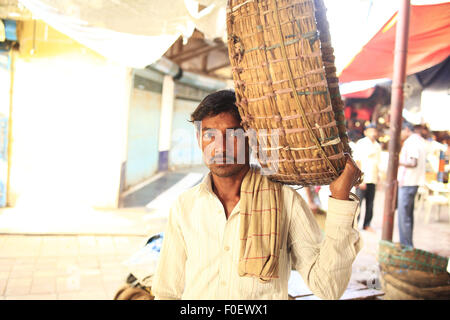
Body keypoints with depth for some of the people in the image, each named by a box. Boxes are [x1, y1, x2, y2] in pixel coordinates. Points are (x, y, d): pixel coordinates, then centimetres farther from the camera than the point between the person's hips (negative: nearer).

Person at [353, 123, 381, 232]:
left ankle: (367, 225, 16)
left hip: (373, 179, 6)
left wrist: (378, 179, 17)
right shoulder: (361, 143, -3)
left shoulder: (378, 146, 16)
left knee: (370, 203, 6)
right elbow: (357, 162, -8)